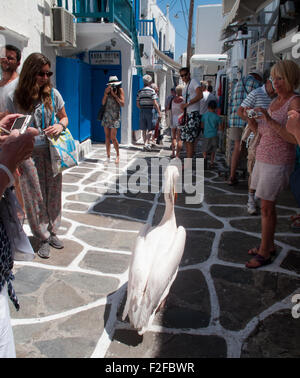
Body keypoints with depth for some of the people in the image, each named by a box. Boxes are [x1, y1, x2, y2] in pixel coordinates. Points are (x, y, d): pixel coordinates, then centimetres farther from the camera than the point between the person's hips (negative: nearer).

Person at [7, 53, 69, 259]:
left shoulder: (53, 93, 1)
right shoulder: (16, 97, -5)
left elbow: (64, 117, 14)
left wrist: (60, 126, -10)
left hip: (51, 151, 2)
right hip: (29, 153, -2)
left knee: (53, 193, 10)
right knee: (35, 196, 5)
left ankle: (52, 232, 28)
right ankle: (43, 238, 19)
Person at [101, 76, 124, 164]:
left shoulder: (120, 90, -2)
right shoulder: (107, 90, 6)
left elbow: (122, 104, -9)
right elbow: (103, 103, 0)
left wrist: (115, 95, -15)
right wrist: (106, 93, -10)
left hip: (115, 116, -4)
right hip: (106, 115, 4)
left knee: (113, 137, -10)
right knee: (107, 136, 4)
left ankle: (118, 155, 9)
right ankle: (108, 156, 12)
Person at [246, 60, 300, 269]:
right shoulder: (275, 101, 12)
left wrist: (270, 120, -27)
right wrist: (251, 119, -1)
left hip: (278, 162, -8)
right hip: (263, 158, 8)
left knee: (267, 206, -2)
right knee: (266, 204, 14)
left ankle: (264, 253, 10)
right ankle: (269, 245, 28)